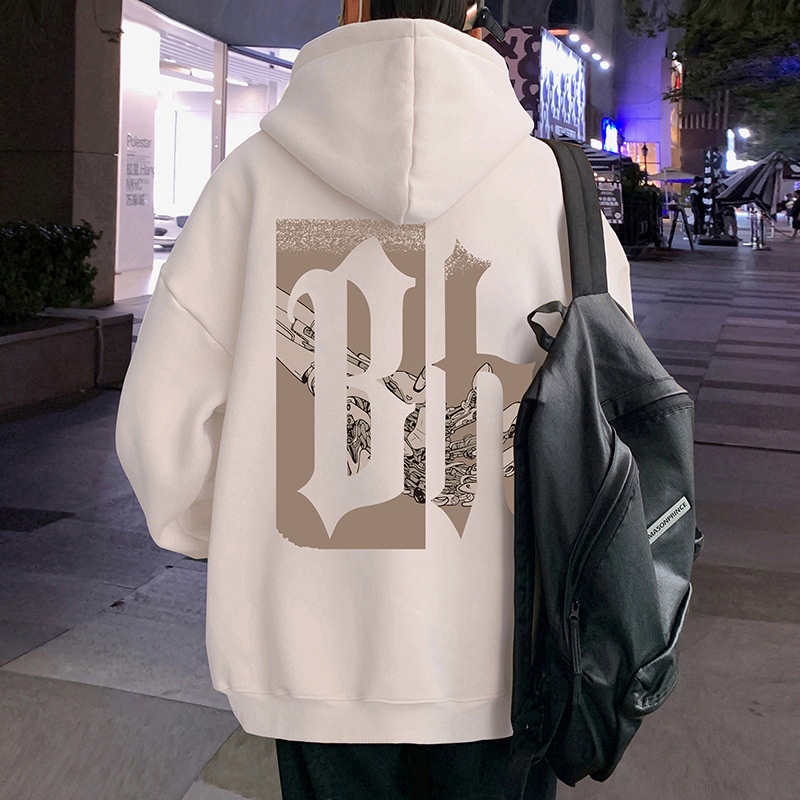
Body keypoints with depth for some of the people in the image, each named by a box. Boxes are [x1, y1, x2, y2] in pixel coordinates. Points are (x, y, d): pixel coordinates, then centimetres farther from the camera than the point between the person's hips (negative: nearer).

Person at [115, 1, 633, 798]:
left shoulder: (256, 174, -7)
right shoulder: (551, 184, -6)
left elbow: (163, 421, -7)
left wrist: (228, 541, 13)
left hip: (320, 650, 0)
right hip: (497, 661, 0)